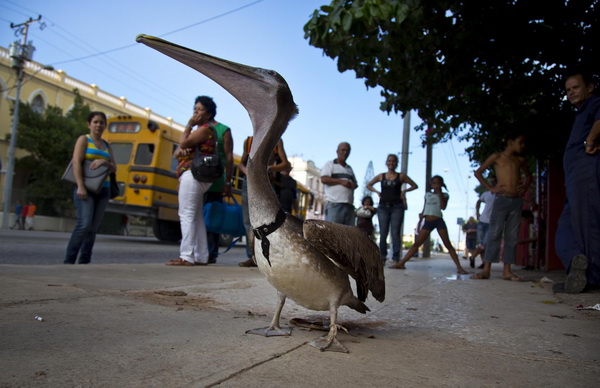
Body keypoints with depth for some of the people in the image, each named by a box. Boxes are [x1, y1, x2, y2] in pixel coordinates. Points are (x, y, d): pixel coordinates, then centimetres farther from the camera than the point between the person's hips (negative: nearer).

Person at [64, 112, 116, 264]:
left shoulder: (107, 145, 20)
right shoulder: (84, 139, 4)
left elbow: (114, 168, 14)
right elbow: (76, 162, -8)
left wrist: (104, 162, -9)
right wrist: (80, 186, -19)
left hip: (103, 190, 6)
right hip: (86, 188, -5)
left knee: (93, 228, 2)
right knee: (84, 224, -18)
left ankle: (84, 262, 6)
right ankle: (68, 261, -10)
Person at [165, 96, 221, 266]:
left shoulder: (206, 128, -5)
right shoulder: (198, 130, 25)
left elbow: (183, 143, -14)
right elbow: (178, 151, 20)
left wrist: (189, 125, -1)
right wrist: (180, 151, -4)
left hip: (193, 175, -10)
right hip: (195, 177, 10)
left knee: (186, 214, -13)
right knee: (197, 217, 9)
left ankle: (187, 256, -15)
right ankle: (201, 257, 12)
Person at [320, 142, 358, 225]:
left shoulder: (350, 168, 27)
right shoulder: (330, 164, 8)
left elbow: (355, 183, 30)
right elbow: (324, 179, -6)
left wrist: (353, 185, 4)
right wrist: (341, 181, -10)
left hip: (349, 205, 7)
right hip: (334, 204, -6)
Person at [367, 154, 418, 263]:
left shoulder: (401, 176, 6)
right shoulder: (381, 176, 10)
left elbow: (414, 185, 13)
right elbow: (369, 185, 21)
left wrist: (404, 191, -1)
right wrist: (377, 192, 7)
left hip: (397, 207, -2)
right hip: (383, 207, 2)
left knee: (395, 233, -6)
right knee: (383, 234, 2)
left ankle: (396, 258, -3)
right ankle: (382, 257, 10)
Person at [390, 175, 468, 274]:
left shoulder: (444, 195, 8)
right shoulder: (428, 194, 17)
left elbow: (443, 207, -10)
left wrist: (439, 193, -7)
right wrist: (420, 222, 15)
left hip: (439, 221, -2)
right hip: (427, 222, 3)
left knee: (448, 244, -6)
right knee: (417, 243, -2)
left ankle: (459, 267, -4)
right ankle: (401, 263, -6)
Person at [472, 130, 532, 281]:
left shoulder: (520, 160, 15)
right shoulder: (497, 157, 2)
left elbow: (528, 175, 30)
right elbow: (478, 172, 3)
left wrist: (525, 186, 10)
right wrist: (490, 188, -5)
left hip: (517, 201, 5)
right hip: (501, 200, -4)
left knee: (511, 236, 3)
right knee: (494, 234, -6)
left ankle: (507, 271, 7)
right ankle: (486, 270, -5)